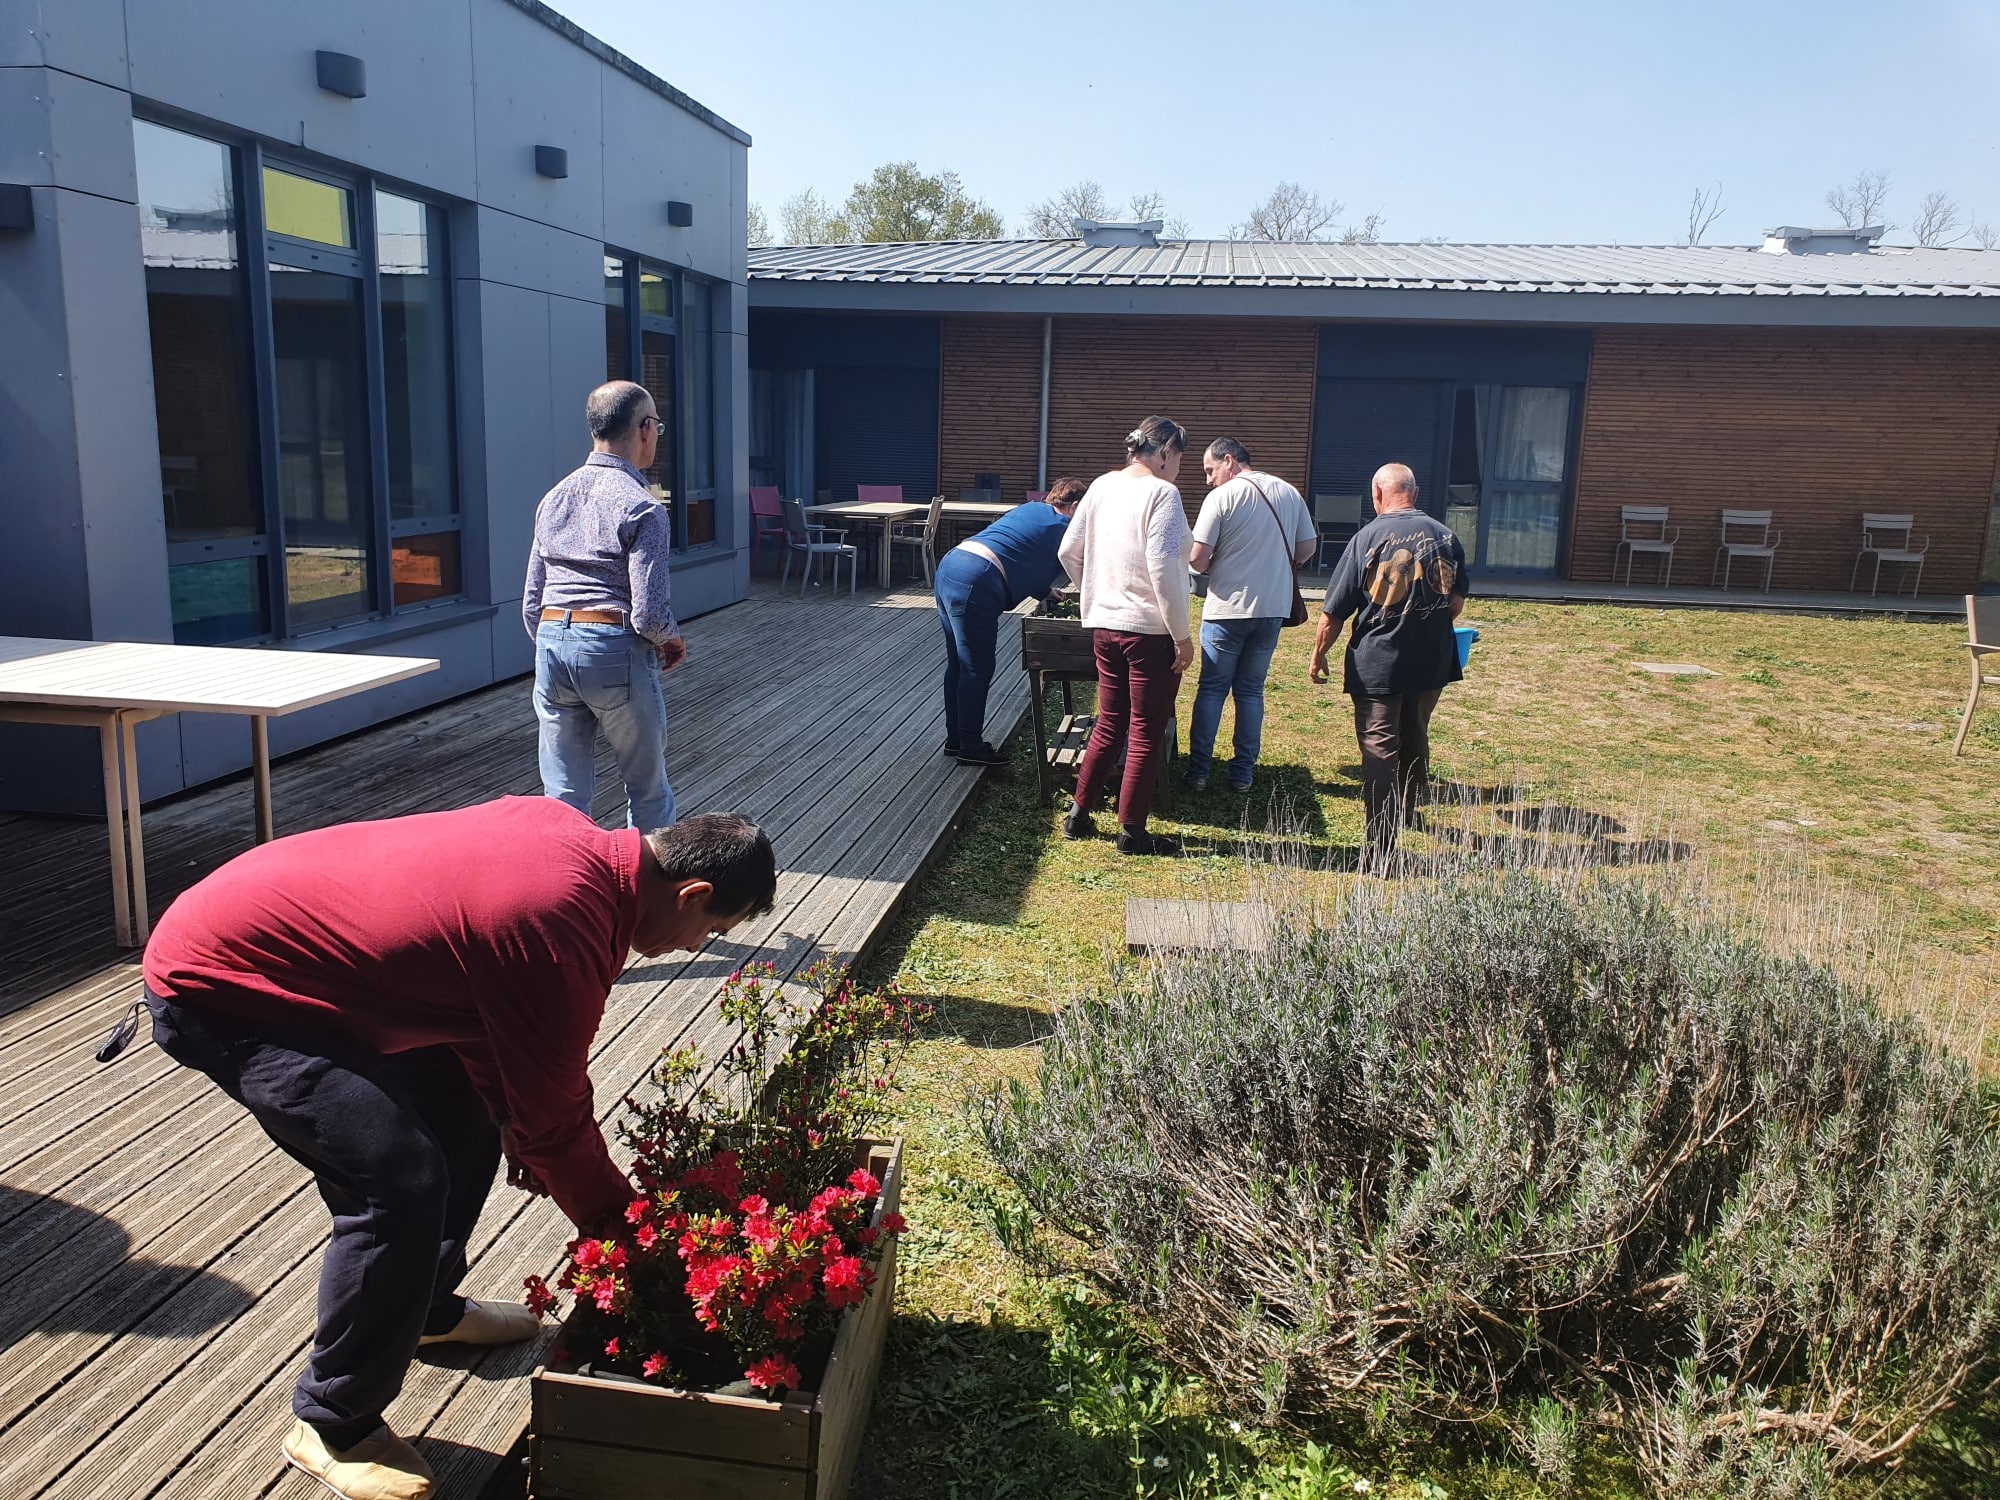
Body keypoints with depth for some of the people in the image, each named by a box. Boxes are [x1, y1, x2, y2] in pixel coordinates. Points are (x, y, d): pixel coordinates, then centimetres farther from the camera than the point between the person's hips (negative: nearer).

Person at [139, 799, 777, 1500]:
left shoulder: (565, 833, -4)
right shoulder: (562, 928, -31)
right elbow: (556, 1121, -17)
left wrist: (511, 1116, 11)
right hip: (216, 990, -10)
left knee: (466, 1123, 14)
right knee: (402, 1183, -17)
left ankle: (427, 1308, 35)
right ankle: (334, 1427, 4)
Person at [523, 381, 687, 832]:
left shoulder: (554, 498, 11)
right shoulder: (641, 507, -9)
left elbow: (531, 604, 13)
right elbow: (649, 612, -15)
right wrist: (674, 641, 5)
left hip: (551, 643, 6)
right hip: (615, 651, -6)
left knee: (564, 798, 11)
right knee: (648, 793, 12)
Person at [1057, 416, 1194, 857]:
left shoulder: (1102, 486, 7)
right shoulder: (1161, 494, -14)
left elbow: (1069, 551, 11)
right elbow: (1163, 569, -22)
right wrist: (1182, 636, -16)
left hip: (1104, 625, 7)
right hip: (1149, 630, -7)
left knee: (1109, 724, 19)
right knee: (1146, 733, 4)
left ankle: (1079, 815, 23)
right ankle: (1132, 831, 11)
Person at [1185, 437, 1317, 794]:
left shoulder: (1221, 497, -10)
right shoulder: (1289, 493, 7)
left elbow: (1197, 559, -14)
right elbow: (1308, 547, 12)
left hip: (1228, 608, -4)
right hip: (1273, 608, 5)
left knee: (1211, 689, 6)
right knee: (1251, 690, 13)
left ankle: (1198, 772, 6)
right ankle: (1243, 774, 14)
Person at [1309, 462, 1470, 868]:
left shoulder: (1368, 537, -9)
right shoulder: (1445, 536, 1)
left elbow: (1335, 610, -7)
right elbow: (1457, 604, 9)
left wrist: (1319, 654, 7)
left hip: (1377, 665, -4)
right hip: (1433, 662, 4)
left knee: (1379, 751, -3)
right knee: (1415, 740, 23)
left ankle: (1378, 855, -8)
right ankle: (1405, 813, 45)